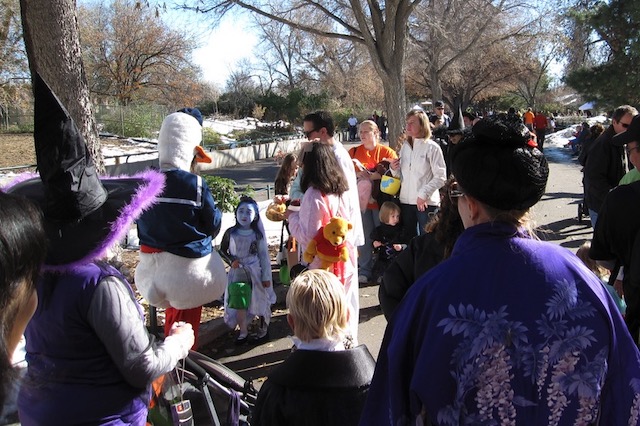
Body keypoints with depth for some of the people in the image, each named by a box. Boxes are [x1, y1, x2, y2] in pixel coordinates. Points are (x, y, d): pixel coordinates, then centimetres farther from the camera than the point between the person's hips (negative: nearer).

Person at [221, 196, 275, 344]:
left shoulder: (257, 234, -6)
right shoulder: (231, 233, -5)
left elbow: (263, 255, -2)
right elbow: (223, 250, 8)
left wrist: (266, 277, -2)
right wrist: (231, 260, -11)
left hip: (255, 271, -1)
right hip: (237, 272, 1)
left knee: (259, 301, 7)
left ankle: (264, 329, 27)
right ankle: (243, 332, 19)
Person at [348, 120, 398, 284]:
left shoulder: (387, 152, 2)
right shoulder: (353, 151, 11)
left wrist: (371, 176, -17)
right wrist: (356, 173, -13)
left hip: (380, 200, -2)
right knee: (364, 236, 4)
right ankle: (364, 271, 13)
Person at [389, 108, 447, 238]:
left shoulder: (432, 147, -6)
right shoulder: (405, 146, 11)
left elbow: (440, 177, -11)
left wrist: (423, 194, -15)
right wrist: (394, 169, -2)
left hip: (426, 203, -5)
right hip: (406, 201, 6)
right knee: (409, 239, 14)